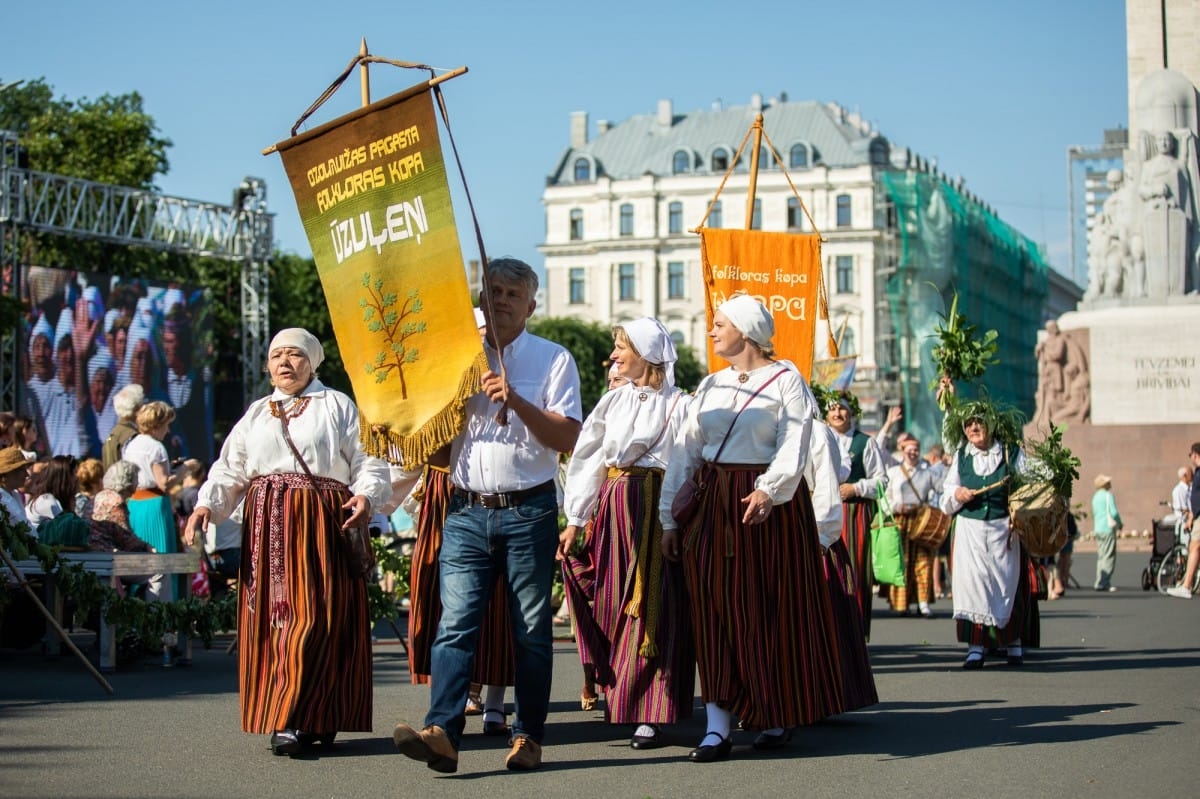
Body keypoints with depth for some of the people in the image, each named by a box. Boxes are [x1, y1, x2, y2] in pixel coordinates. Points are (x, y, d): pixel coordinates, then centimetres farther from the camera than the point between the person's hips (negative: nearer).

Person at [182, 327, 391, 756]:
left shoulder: (337, 406, 10)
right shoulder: (256, 413, 21)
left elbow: (368, 461, 1)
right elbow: (230, 470, 14)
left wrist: (366, 496, -18)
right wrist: (206, 505, -3)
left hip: (321, 525, -4)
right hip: (266, 526, 4)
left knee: (314, 616, -13)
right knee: (269, 619, -1)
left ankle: (297, 720, -15)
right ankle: (312, 719, 4)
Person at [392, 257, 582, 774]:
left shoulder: (553, 360, 5)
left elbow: (568, 437, -5)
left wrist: (517, 402, -17)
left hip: (529, 512, -2)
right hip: (467, 512, 2)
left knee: (532, 629, 3)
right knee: (455, 622, -9)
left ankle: (529, 736, 10)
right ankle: (442, 732, -18)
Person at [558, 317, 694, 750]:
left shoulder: (678, 405, -2)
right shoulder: (613, 401, 13)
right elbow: (587, 459, 12)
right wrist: (575, 519, 7)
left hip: (658, 509, -5)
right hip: (612, 507, 5)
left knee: (653, 606, -5)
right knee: (612, 602, 6)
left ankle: (649, 713, -3)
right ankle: (620, 701, 16)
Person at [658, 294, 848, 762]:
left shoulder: (786, 381, 0)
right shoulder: (710, 386, 15)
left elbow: (793, 445, -13)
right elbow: (685, 452, 13)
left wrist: (769, 489, -29)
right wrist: (669, 518, 8)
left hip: (768, 506, -4)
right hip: (712, 506, 4)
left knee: (772, 611, 2)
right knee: (715, 611, -2)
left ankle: (778, 718, 16)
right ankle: (717, 728, -3)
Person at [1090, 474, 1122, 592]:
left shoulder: (1095, 497, 15)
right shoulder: (1108, 495, -10)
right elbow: (1114, 512, -16)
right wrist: (1120, 525, 0)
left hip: (1097, 529, 8)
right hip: (1108, 528, -8)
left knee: (1101, 556, 11)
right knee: (1109, 557, -6)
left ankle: (1105, 583, 11)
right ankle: (1102, 583, -11)